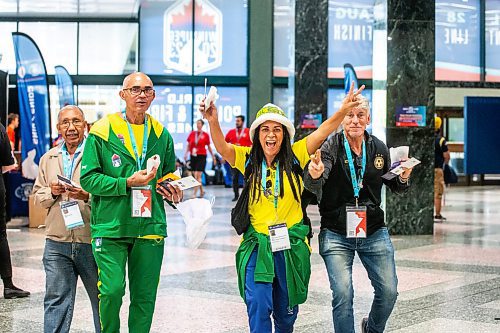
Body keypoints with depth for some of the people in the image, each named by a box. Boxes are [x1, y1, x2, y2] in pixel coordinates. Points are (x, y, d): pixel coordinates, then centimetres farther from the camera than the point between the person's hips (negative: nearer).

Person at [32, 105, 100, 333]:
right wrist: (51, 192, -4)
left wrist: (87, 196, -21)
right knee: (56, 300, 4)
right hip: (57, 243, 3)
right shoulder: (48, 159, 14)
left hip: (91, 241, -3)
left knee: (102, 298, 8)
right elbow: (37, 196, 16)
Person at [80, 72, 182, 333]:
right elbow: (88, 178, -7)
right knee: (112, 290, -11)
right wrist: (127, 183, -16)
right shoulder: (103, 131, -2)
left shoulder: (161, 134, 11)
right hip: (110, 226, -4)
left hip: (150, 227, 4)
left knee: (145, 296, 7)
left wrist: (174, 191, 3)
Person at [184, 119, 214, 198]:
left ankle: (194, 194, -11)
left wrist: (213, 156, 10)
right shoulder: (192, 134, 6)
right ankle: (202, 191, 26)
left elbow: (209, 147, 8)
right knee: (195, 175, 9)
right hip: (193, 156, 4)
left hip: (201, 156, -4)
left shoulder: (205, 135, -1)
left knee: (198, 175, -11)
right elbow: (188, 145, 11)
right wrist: (186, 154, 1)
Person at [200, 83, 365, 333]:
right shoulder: (248, 159, -1)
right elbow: (222, 147, -16)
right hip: (258, 246, -1)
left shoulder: (295, 157, 0)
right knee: (258, 307, -13)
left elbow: (321, 132, -9)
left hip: (291, 245, 1)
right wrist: (213, 122, -35)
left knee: (286, 311, 15)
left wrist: (343, 110, -24)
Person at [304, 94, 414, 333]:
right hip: (336, 234, -3)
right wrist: (314, 175, -47)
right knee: (342, 294, -12)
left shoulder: (379, 148, 2)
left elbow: (394, 187, 15)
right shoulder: (331, 147, -9)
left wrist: (403, 179, -7)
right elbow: (313, 186, -24)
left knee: (389, 292, 5)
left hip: (374, 232, 3)